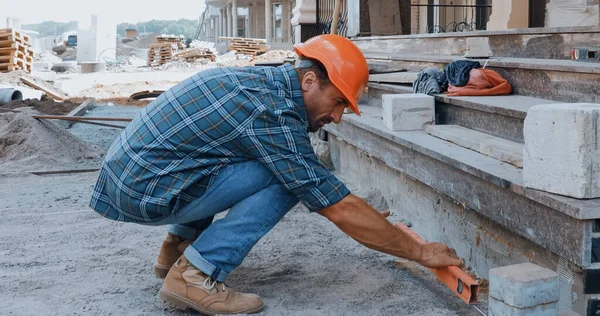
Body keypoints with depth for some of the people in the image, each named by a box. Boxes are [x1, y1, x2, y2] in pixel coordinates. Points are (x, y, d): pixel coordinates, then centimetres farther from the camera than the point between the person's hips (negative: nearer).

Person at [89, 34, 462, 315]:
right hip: (143, 189, -9)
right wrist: (421, 252, -8)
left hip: (125, 168, 9)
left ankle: (179, 246, 21)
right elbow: (340, 210, -18)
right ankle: (195, 276, -11)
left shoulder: (260, 79, 8)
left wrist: (365, 217, 24)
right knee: (285, 180, -13)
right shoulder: (273, 113, -21)